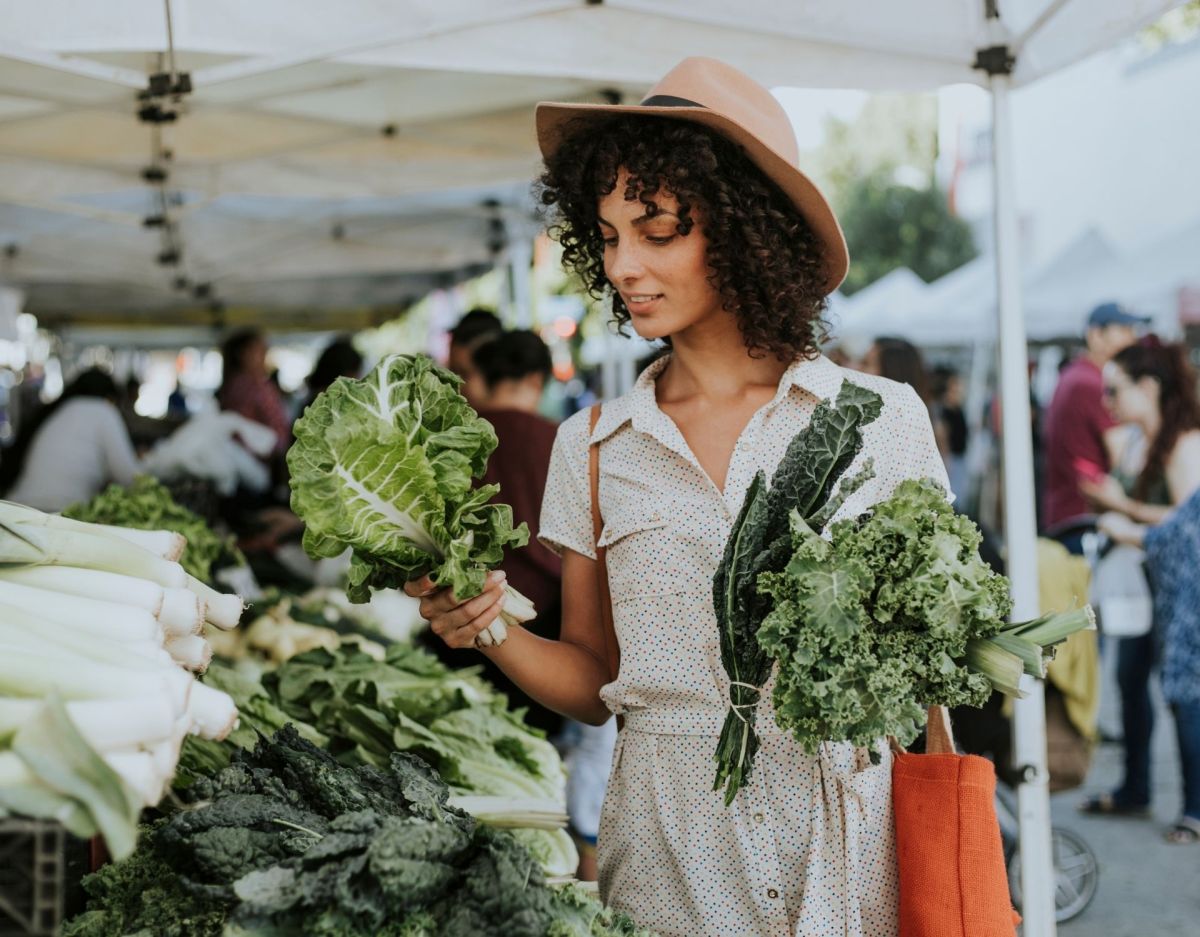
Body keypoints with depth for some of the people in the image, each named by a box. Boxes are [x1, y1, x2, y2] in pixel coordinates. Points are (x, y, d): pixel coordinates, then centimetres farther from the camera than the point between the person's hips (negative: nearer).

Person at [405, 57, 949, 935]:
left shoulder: (880, 420, -1)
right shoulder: (592, 448, 5)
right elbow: (594, 682, 9)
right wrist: (492, 629, -9)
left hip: (849, 839, -1)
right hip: (668, 851, 1)